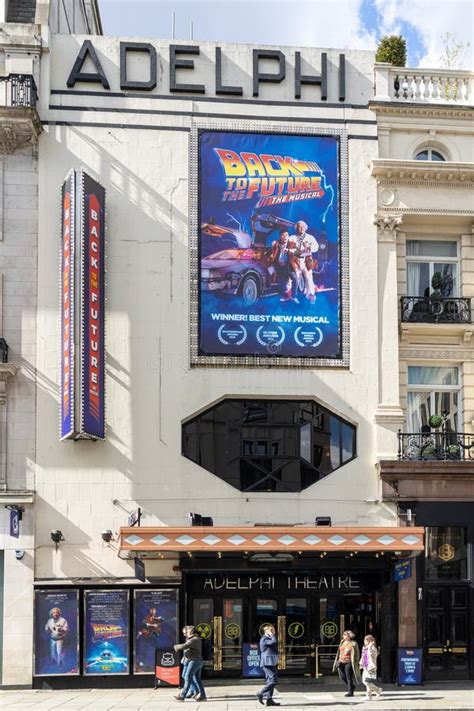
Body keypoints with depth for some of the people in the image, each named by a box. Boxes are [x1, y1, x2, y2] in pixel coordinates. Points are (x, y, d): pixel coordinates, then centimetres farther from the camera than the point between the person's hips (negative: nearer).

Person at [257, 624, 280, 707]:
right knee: (274, 680, -15)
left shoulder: (269, 638, 22)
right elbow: (273, 642, -27)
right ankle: (261, 694, -11)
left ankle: (269, 700, 6)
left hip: (271, 663, 11)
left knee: (270, 681, 7)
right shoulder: (264, 639, -11)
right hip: (268, 663, -11)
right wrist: (272, 635, -14)